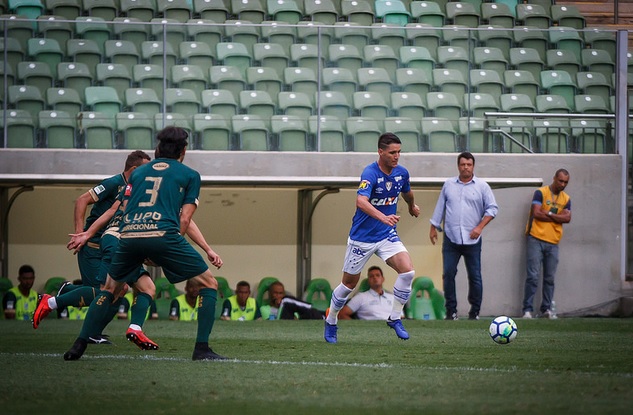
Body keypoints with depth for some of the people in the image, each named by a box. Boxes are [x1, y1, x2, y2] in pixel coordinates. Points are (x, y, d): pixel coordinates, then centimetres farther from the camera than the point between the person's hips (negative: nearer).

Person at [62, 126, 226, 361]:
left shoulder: (138, 172, 27)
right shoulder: (190, 175, 17)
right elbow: (184, 219, 9)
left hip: (129, 236, 4)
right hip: (163, 234, -4)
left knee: (110, 289, 25)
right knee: (209, 284, 9)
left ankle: (79, 346, 15)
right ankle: (201, 349, -2)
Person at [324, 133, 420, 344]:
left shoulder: (401, 173, -3)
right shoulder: (370, 173, -23)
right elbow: (361, 201, -41)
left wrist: (412, 206, 41)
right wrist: (383, 217, -55)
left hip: (387, 235, 5)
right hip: (362, 237, -5)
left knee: (407, 271, -17)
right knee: (349, 283, 8)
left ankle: (395, 318, -2)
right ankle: (331, 322, 31)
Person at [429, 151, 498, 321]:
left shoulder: (482, 186, 2)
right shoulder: (449, 185, 10)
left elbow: (492, 208, 0)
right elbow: (440, 208, 16)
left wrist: (480, 227, -10)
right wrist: (433, 228, 13)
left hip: (472, 240, -2)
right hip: (451, 238, 2)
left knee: (474, 276, 1)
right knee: (448, 274, -3)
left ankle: (475, 311, 9)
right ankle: (451, 311, 4)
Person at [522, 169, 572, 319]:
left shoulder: (566, 199, 13)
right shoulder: (541, 193, -1)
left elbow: (567, 218, -1)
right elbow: (536, 213, -13)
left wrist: (549, 214, -10)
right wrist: (557, 217, -6)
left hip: (553, 243, 5)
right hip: (536, 239, -5)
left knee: (550, 278, 6)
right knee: (533, 276, -8)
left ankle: (547, 309, 13)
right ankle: (527, 309, -7)